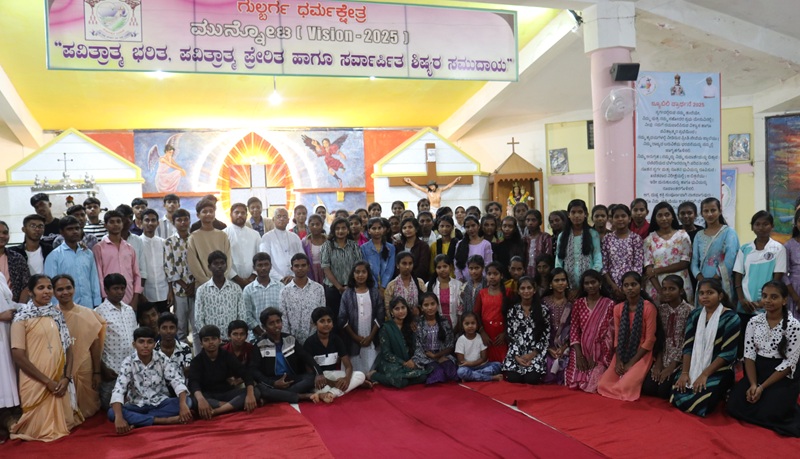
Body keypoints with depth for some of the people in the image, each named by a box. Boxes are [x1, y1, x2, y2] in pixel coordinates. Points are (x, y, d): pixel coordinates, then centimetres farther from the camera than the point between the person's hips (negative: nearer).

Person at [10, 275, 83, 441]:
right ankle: (15, 424, 28)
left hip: (59, 381, 5)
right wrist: (47, 381, -13)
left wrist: (66, 378, -5)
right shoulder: (22, 317, -8)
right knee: (40, 429, 1)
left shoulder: (57, 314, 10)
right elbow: (18, 356, -13)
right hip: (36, 383, -5)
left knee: (62, 426, 8)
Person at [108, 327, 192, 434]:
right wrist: (119, 418, -39)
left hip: (160, 403, 1)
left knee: (187, 402, -26)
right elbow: (118, 390, -22)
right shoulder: (128, 362, -11)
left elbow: (177, 381, -17)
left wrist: (183, 405, -35)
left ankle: (138, 421, -24)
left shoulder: (163, 359, -8)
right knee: (112, 413, -30)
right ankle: (164, 420, -31)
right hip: (137, 405, -1)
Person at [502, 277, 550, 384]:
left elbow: (546, 336, 1)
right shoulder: (513, 310, 7)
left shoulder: (543, 310, 3)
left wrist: (532, 354, -8)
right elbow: (510, 336, 5)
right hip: (516, 353, 1)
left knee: (532, 379, -23)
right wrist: (517, 356, -9)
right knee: (513, 379, -20)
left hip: (535, 354, -1)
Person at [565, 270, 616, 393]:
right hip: (581, 352, 2)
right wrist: (579, 355, -10)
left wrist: (596, 357, -12)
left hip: (600, 354, -2)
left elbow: (610, 333, -5)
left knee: (593, 384, -20)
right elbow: (574, 329, 2)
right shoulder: (578, 303, 7)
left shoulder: (609, 304, -1)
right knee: (575, 381, -15)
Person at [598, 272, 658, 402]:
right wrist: (618, 360, -9)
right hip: (622, 354, 5)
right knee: (603, 385, -12)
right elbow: (617, 337, 7)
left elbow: (649, 340, -12)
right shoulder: (618, 308, 6)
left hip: (641, 356, -5)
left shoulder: (649, 308, -11)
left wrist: (631, 363, -14)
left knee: (625, 387, -25)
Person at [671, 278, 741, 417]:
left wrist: (704, 375, -17)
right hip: (694, 369, 5)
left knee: (697, 404, -23)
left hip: (719, 371, -5)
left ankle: (720, 394, 9)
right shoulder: (695, 315, 7)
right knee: (677, 399, -14)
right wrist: (685, 372, -7)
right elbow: (688, 346, 4)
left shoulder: (730, 318, -9)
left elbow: (728, 353, -14)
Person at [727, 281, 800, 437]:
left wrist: (762, 387, -17)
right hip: (757, 372, 4)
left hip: (782, 378, -4)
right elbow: (749, 355, -1)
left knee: (765, 413, -22)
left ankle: (783, 404, 9)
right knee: (734, 407, -14)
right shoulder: (754, 322, 0)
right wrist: (753, 384, -16)